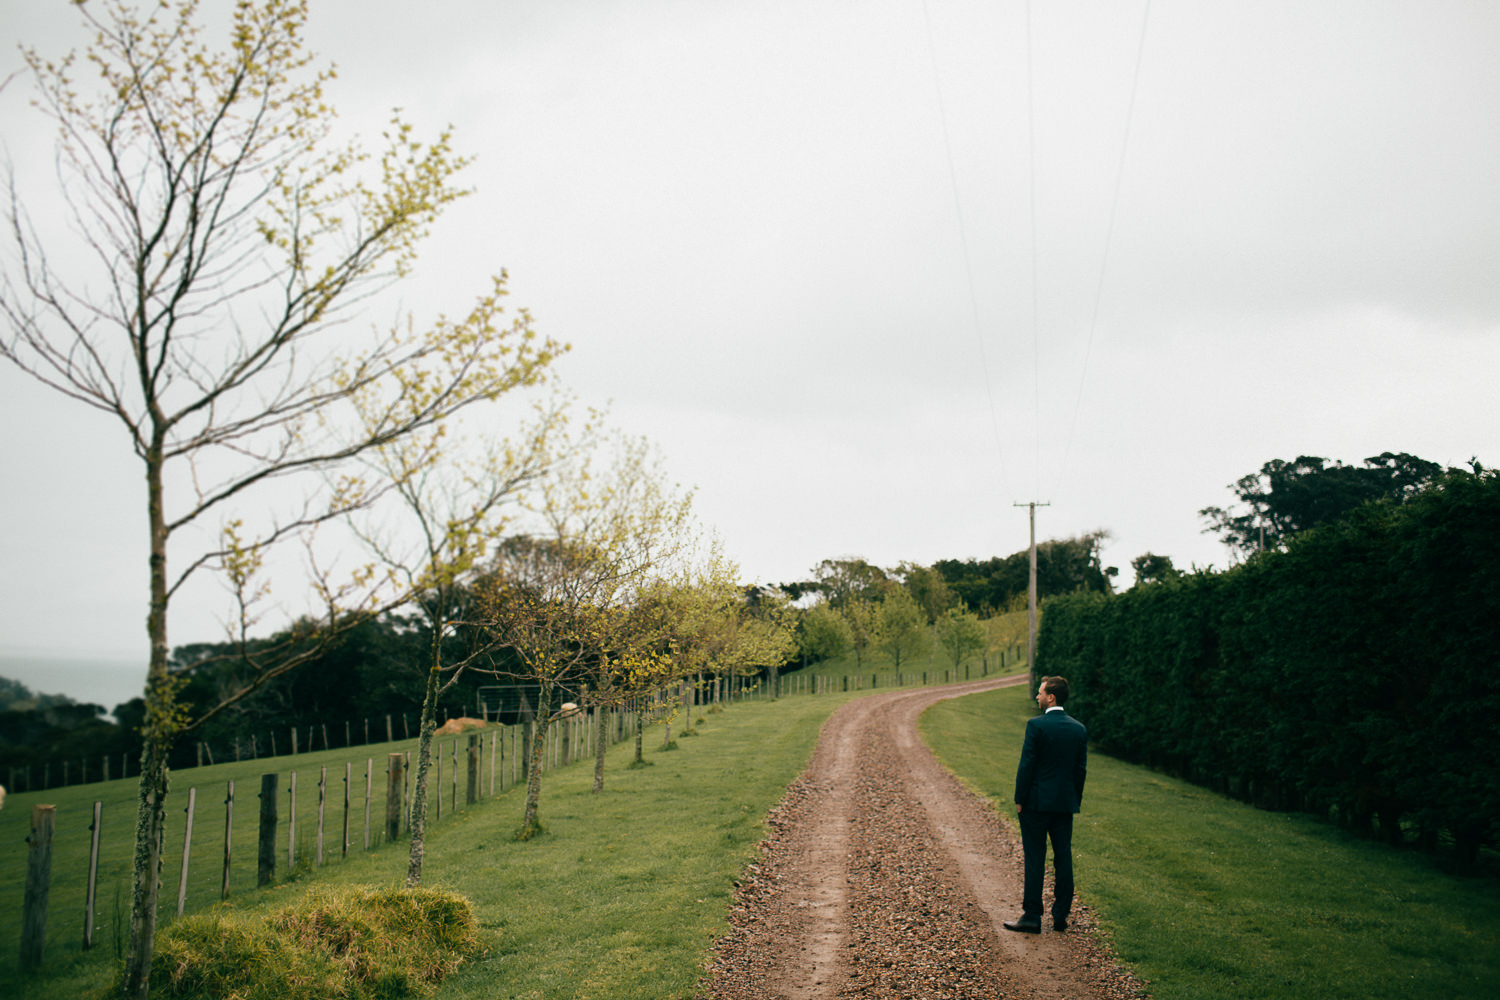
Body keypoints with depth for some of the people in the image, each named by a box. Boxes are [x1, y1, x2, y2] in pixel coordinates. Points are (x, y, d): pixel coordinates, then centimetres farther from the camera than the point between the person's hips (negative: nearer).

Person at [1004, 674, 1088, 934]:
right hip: (1066, 803, 5)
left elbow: (1027, 764, -12)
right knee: (1063, 859, 10)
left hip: (1037, 803, -5)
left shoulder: (1037, 725, -13)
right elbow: (1081, 769, 8)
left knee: (1034, 860, 0)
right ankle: (1061, 917, 15)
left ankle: (1032, 917, 2)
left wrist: (1019, 800, -5)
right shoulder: (1079, 729, 5)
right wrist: (1075, 801, 15)